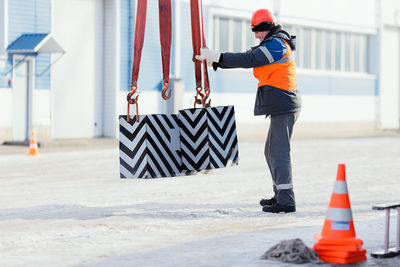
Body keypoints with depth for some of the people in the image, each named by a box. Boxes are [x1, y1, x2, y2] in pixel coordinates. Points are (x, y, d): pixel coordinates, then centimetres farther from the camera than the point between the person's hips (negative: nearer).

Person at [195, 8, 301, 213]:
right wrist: (216, 61, 5)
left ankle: (286, 201, -12)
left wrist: (218, 57, -23)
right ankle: (280, 195, 26)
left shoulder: (276, 44, -12)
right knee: (271, 152, 18)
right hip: (280, 108, 11)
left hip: (283, 107, -11)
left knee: (279, 152, -12)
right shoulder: (273, 46, 21)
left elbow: (248, 60, -23)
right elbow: (248, 59, 15)